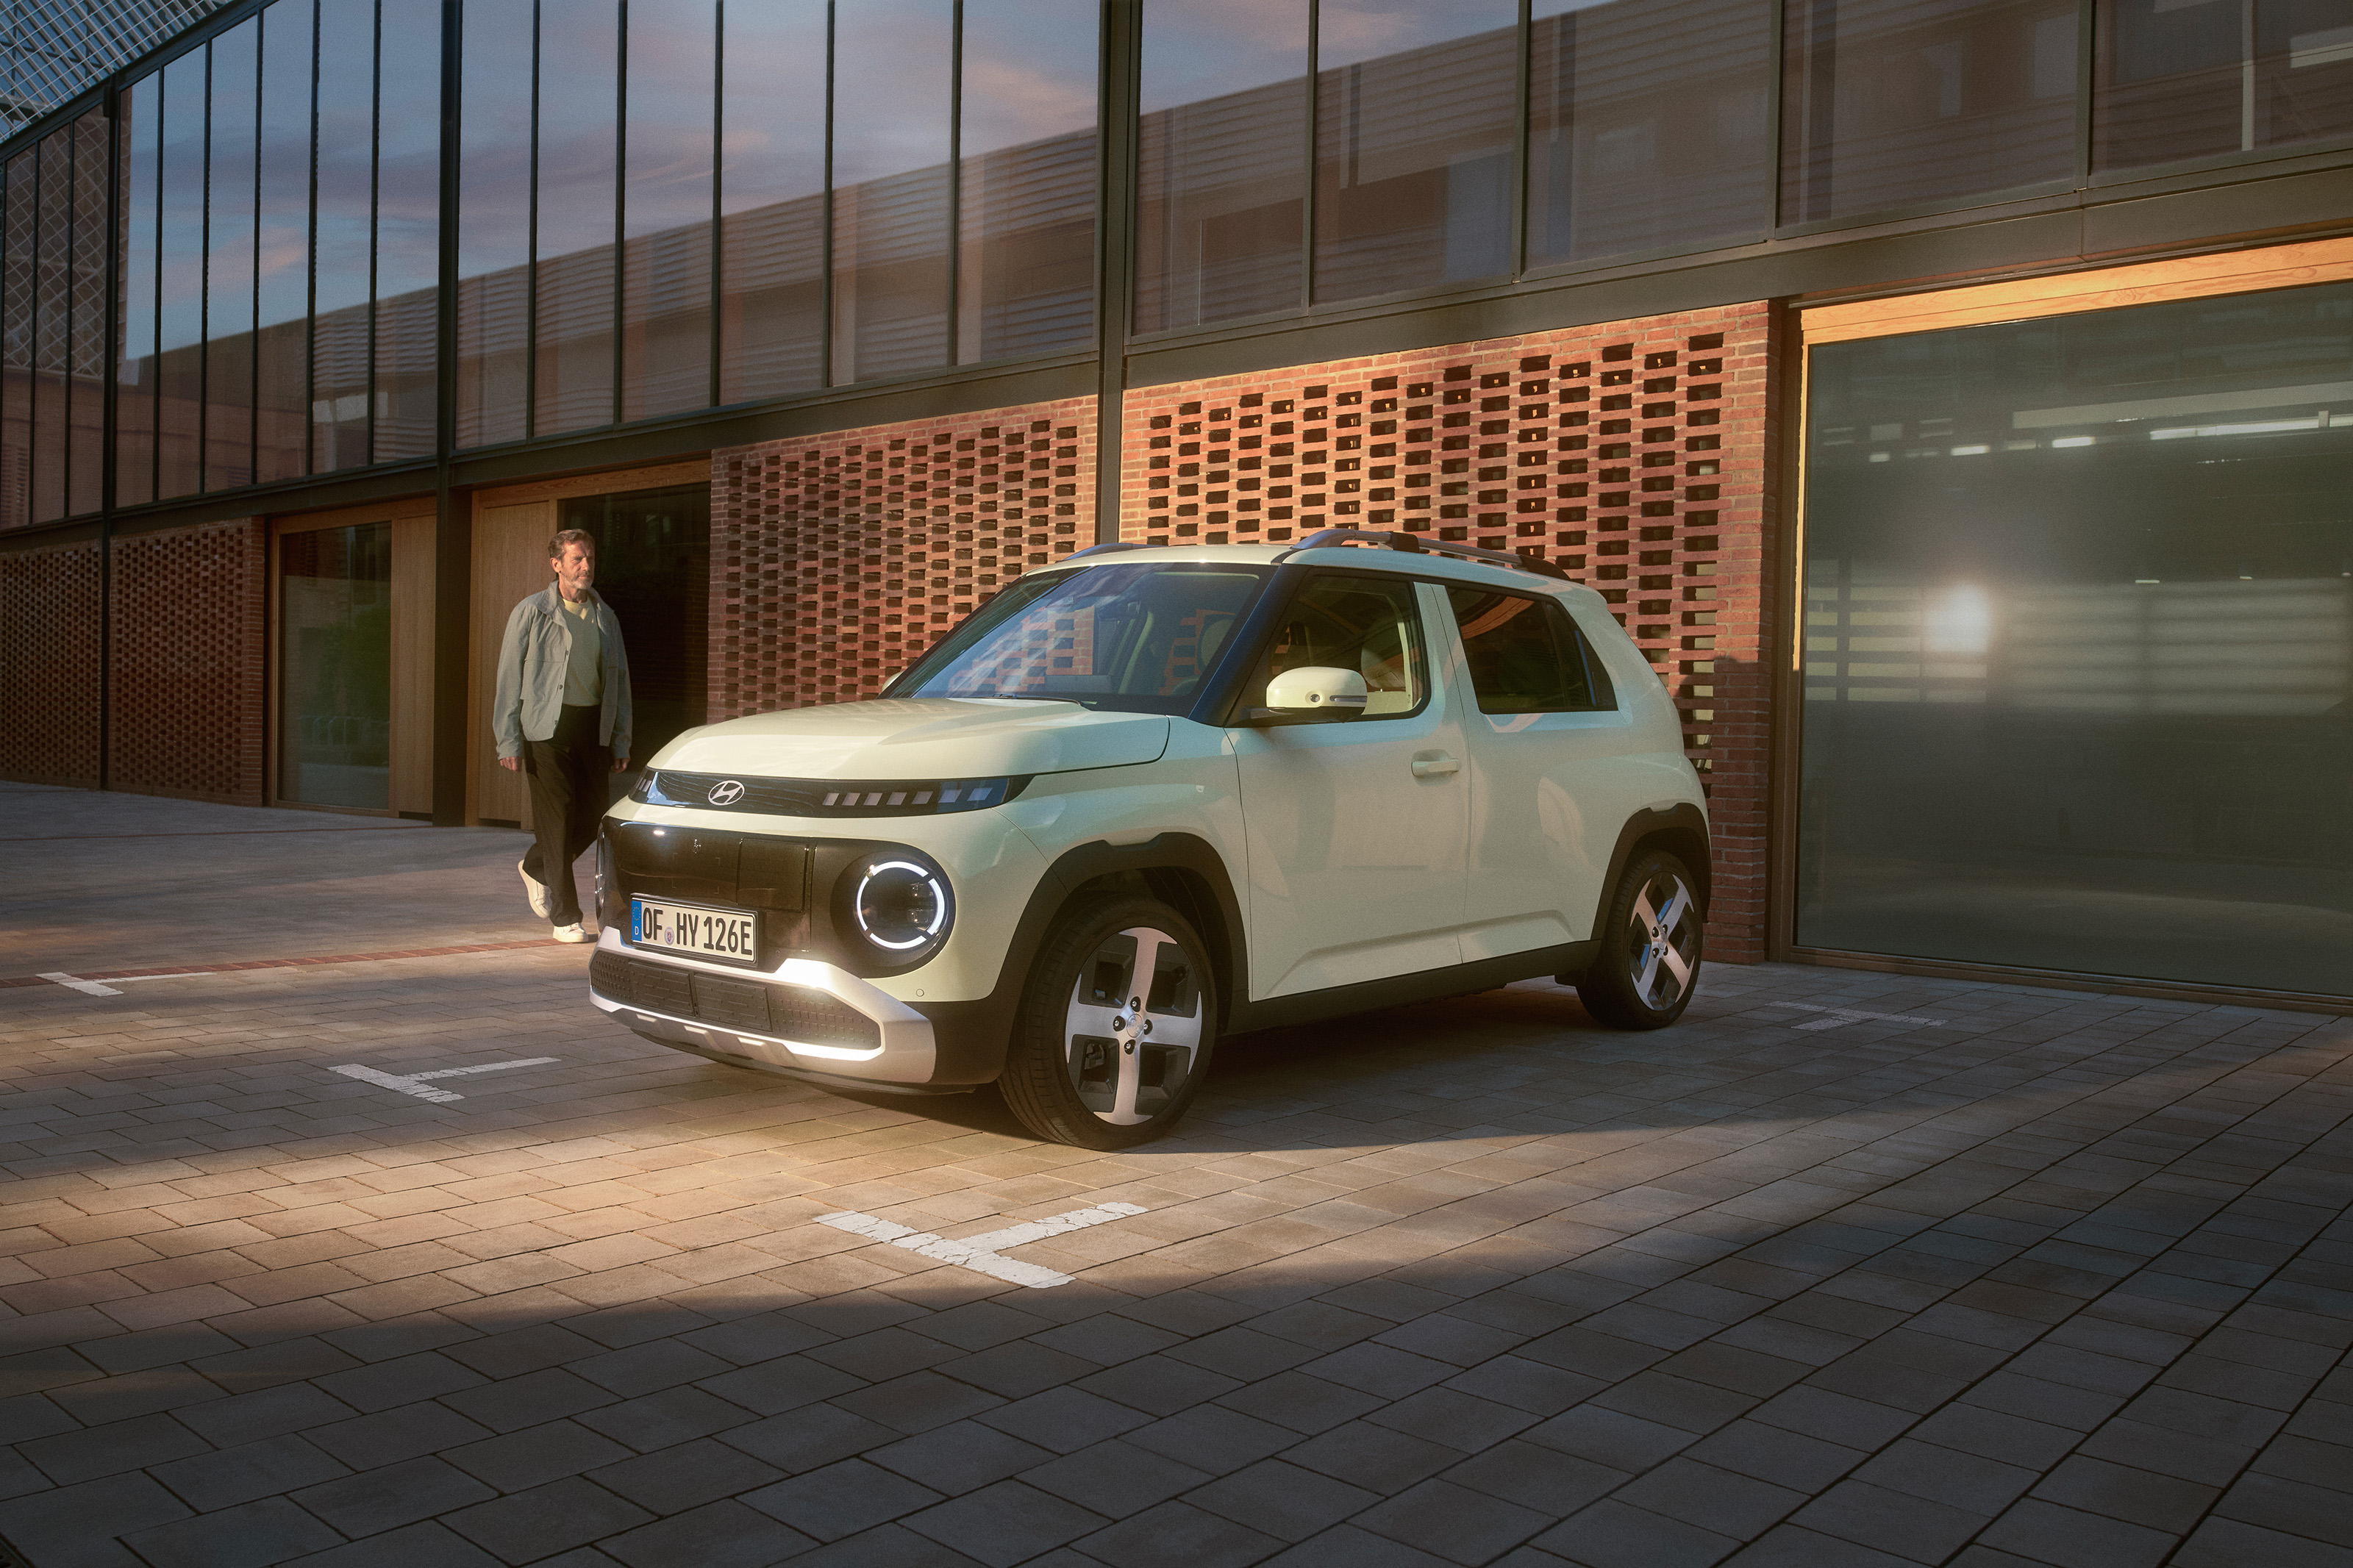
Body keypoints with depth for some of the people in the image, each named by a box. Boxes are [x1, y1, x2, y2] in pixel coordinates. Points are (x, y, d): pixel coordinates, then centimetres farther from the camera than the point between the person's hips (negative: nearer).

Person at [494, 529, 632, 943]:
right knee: (557, 819, -6)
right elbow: (509, 678, -1)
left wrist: (620, 740, 10)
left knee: (592, 815, 5)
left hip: (593, 726, 5)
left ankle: (535, 867, 34)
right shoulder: (531, 612, 1)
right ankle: (565, 917, 2)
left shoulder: (604, 617, 14)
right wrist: (509, 740, -7)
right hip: (547, 726, -5)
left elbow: (619, 680, 16)